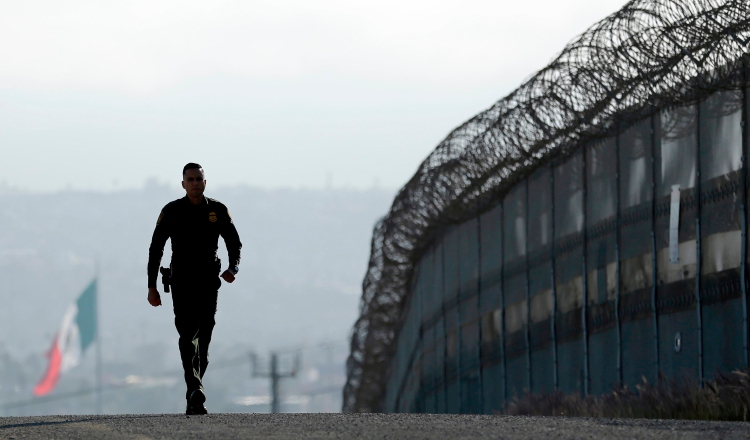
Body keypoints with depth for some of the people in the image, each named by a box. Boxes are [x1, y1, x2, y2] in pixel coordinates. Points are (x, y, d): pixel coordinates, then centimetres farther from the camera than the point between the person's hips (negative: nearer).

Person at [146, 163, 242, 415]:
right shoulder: (172, 211, -1)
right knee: (188, 335, -18)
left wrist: (233, 268, -10)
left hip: (209, 283, 3)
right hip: (182, 283, -3)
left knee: (203, 341, 6)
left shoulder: (218, 211, 4)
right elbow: (155, 249, 3)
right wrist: (151, 286, -2)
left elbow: (234, 243, 11)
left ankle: (193, 400, 17)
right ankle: (195, 392, -31)